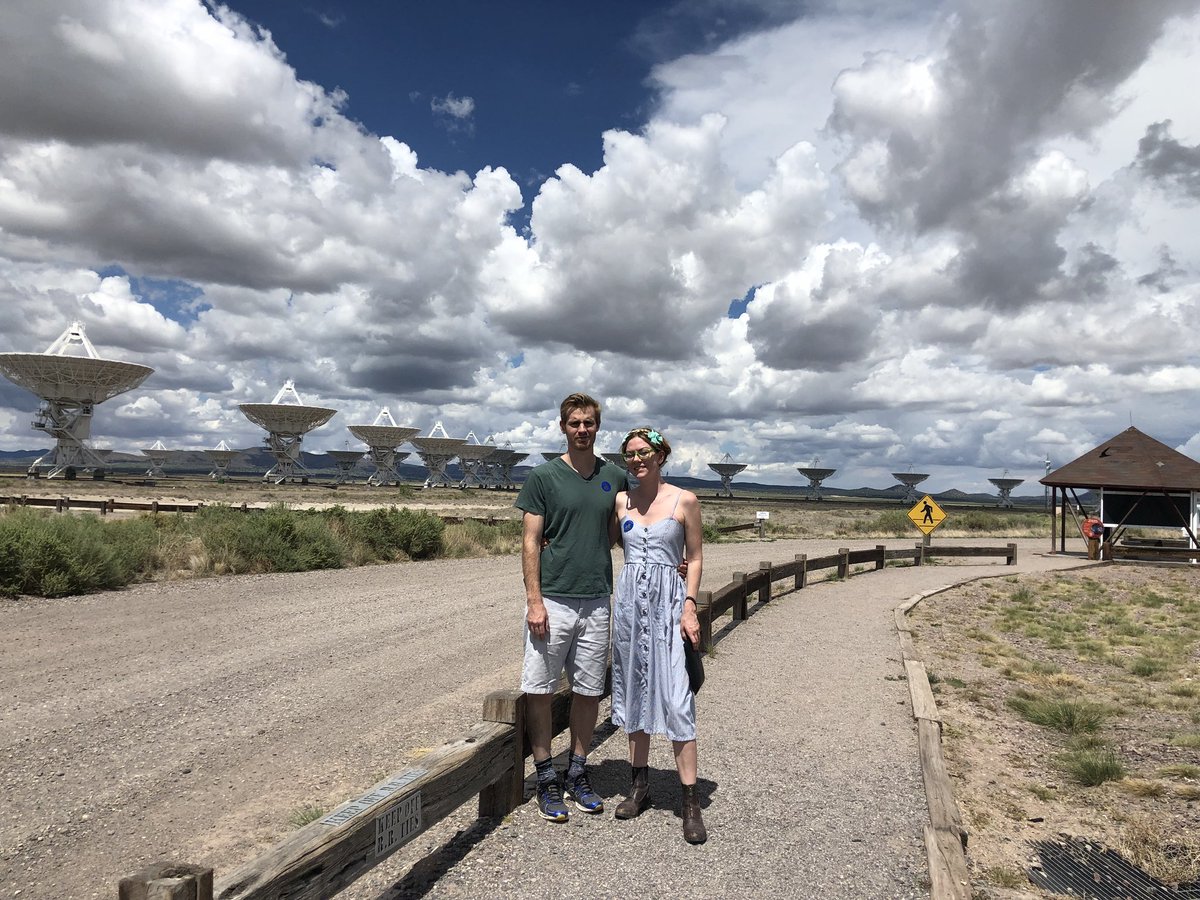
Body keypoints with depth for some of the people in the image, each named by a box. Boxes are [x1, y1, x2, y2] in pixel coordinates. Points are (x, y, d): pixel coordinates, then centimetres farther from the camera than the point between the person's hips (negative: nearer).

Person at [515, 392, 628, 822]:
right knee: (540, 690, 3)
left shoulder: (615, 477, 7)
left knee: (588, 691, 11)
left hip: (597, 602, 3)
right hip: (552, 601, -3)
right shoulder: (543, 476, -3)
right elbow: (530, 542, -5)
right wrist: (534, 601, -11)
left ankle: (577, 774, 28)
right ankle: (546, 779, 19)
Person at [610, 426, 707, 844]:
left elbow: (695, 557, 0)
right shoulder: (620, 501, 6)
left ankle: (690, 802, 3)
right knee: (634, 690, 11)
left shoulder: (685, 501, -3)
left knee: (675, 698, -6)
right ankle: (639, 785, 26)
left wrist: (690, 607, -8)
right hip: (629, 600, 4)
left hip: (668, 601, -4)